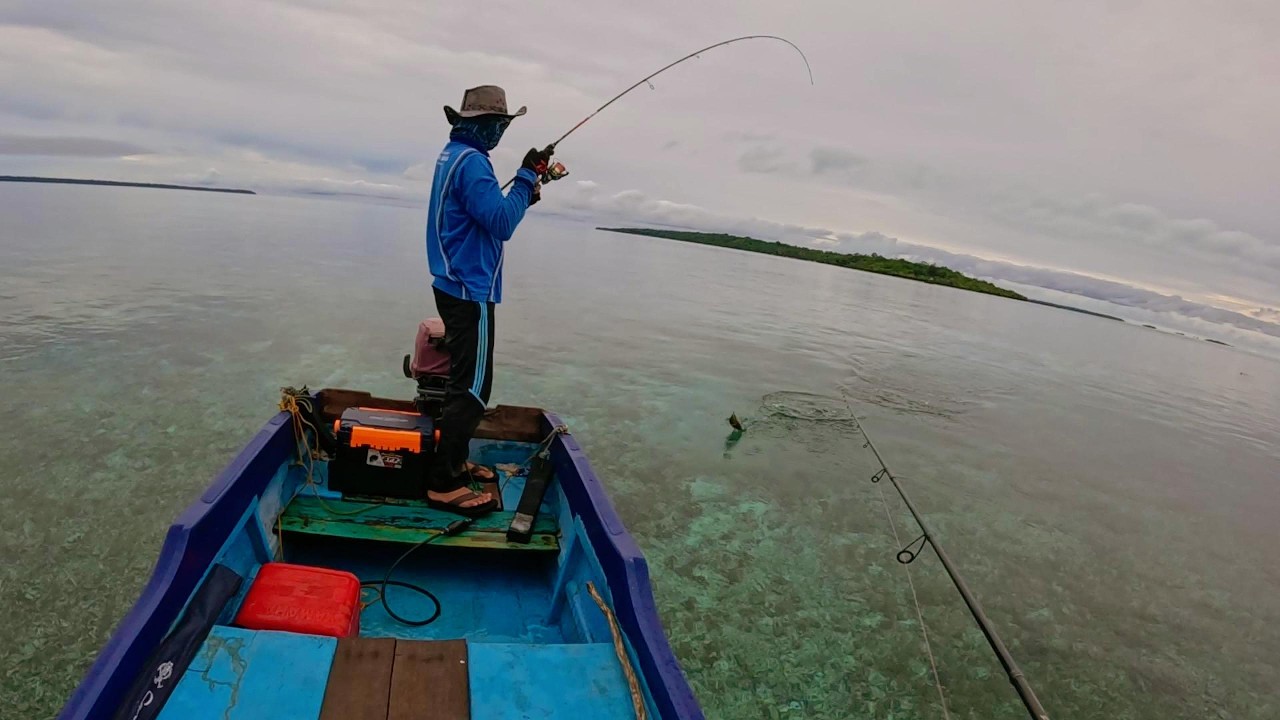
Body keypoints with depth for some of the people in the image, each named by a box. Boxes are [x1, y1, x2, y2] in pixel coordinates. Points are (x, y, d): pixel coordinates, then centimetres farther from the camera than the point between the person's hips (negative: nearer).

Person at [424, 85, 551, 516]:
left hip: (457, 286, 11)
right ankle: (443, 484, -3)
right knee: (473, 387, -8)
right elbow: (502, 226, -21)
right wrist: (527, 175, -15)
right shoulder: (471, 161, -17)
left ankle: (455, 461, 28)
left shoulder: (453, 154, 15)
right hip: (471, 291, -11)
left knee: (465, 380, 18)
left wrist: (525, 192, 9)